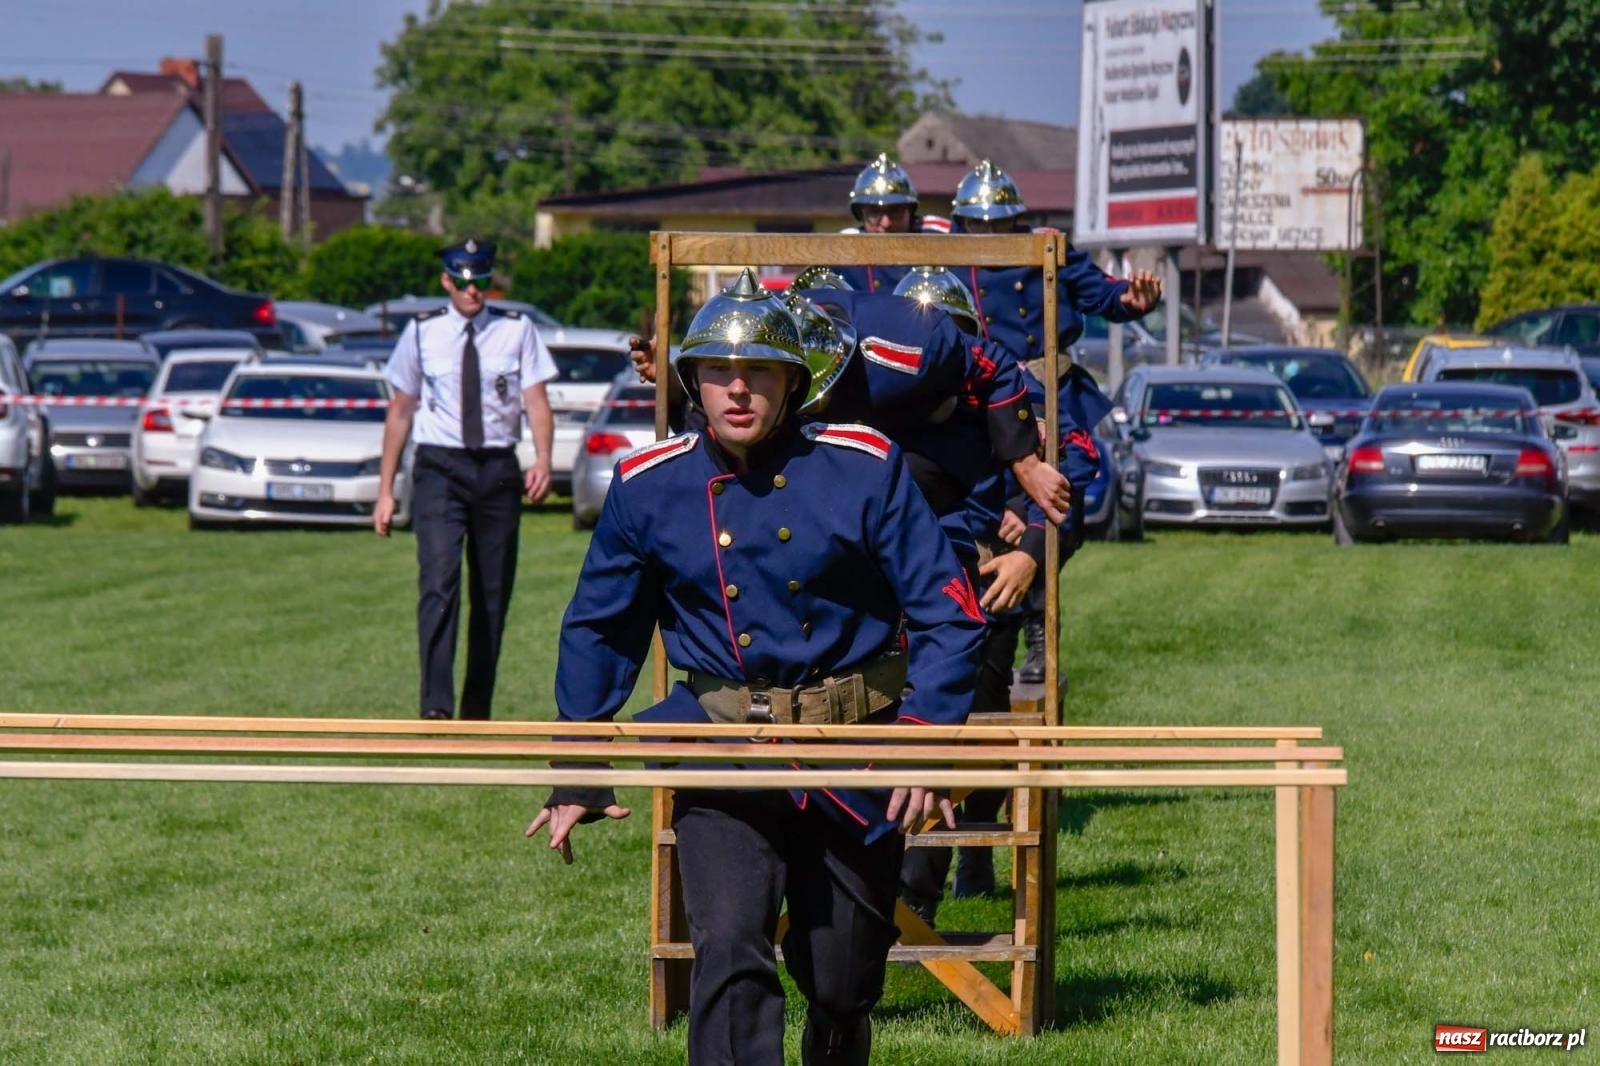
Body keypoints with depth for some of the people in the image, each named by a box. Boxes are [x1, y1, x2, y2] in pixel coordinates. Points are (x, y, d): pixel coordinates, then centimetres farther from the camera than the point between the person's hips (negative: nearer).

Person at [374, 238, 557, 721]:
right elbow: (400, 410, 10)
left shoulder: (517, 331, 4)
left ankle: (477, 714, 18)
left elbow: (536, 399, -3)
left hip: (498, 469, 2)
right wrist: (386, 489, 8)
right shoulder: (422, 333, 5)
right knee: (439, 582, -18)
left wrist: (543, 458, -22)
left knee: (493, 594, 7)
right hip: (439, 468, -2)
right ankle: (436, 709, -24)